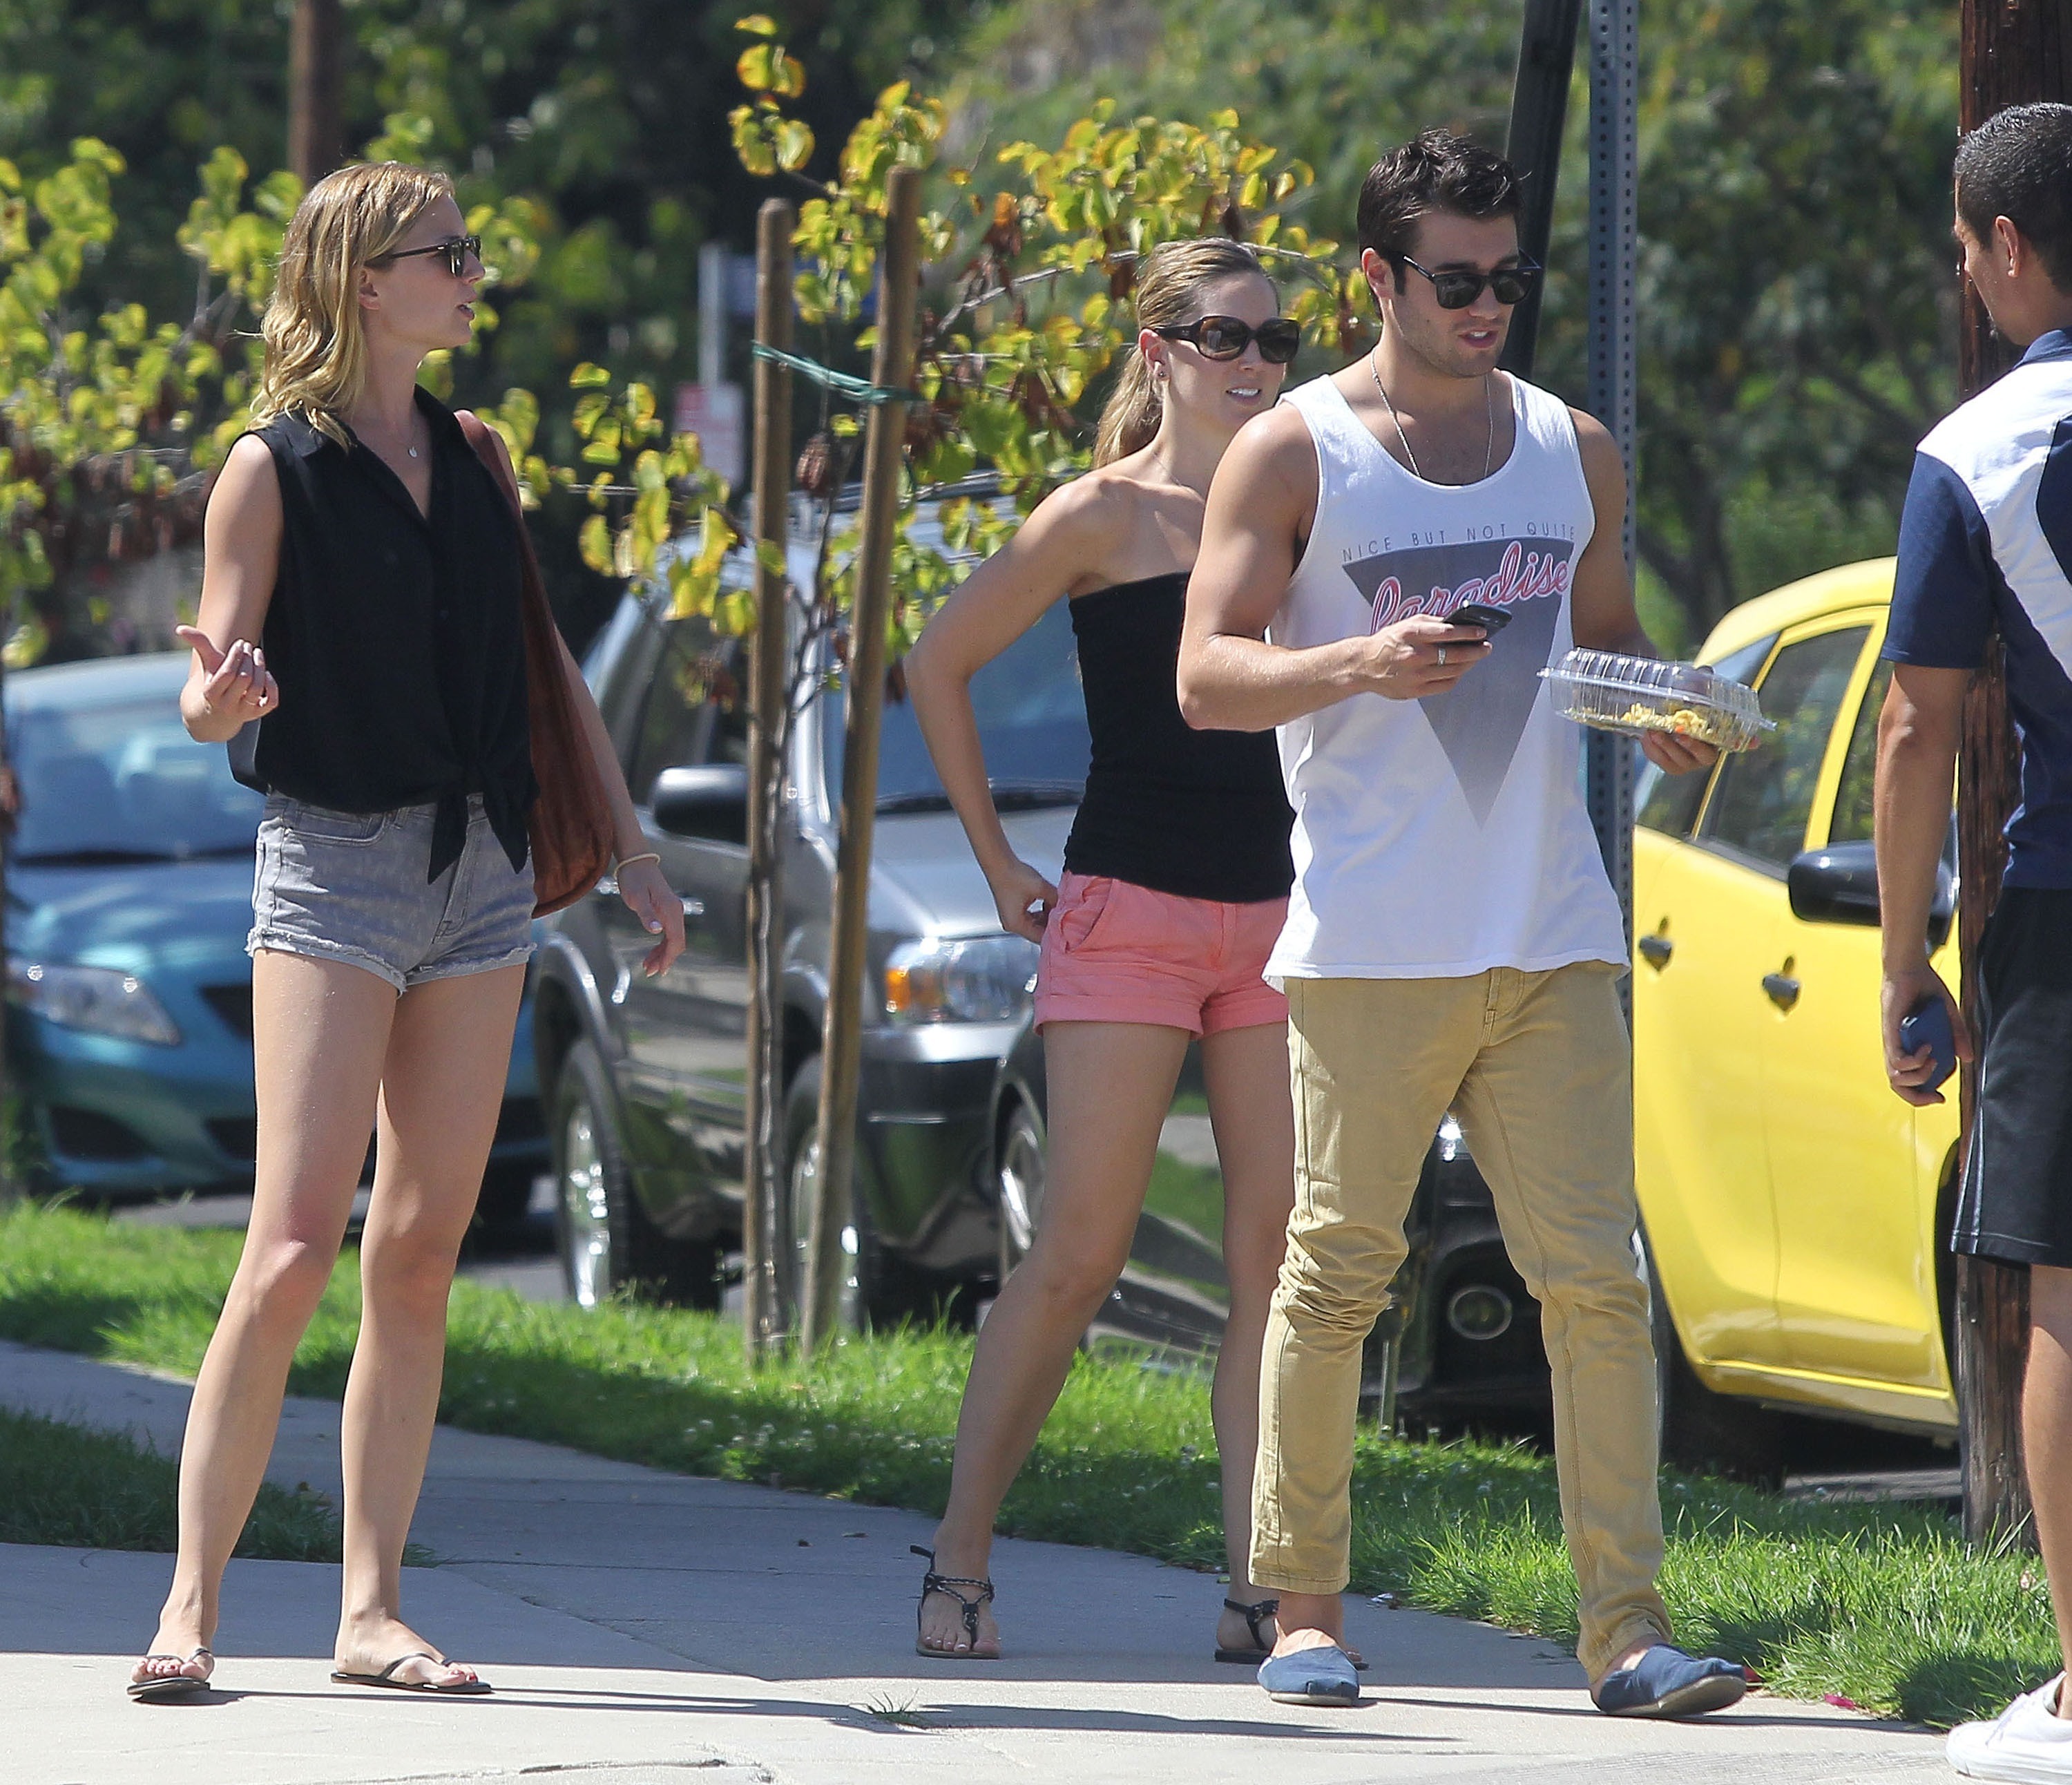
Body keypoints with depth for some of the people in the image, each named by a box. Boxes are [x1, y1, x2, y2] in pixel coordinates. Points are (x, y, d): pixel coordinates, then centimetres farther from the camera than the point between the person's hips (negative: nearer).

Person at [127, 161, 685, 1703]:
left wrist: (629, 846, 16)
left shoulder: (471, 459, 12)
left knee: (421, 1256, 3)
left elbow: (544, 662, 18)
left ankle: (374, 1609, 5)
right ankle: (193, 1604, -10)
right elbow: (214, 700, -6)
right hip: (335, 862, -6)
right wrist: (221, 691, -30)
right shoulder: (274, 469, -5)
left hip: (481, 869, 6)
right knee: (296, 1244, -13)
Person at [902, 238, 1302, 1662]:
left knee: (1282, 1261, -3)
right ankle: (960, 1563, 2)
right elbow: (941, 666, 2)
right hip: (1129, 909, -4)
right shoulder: (1106, 517, -2)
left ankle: (1262, 1592, -2)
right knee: (1080, 1253, -6)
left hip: (1280, 924, 4)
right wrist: (997, 863, 2)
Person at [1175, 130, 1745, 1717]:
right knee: (1337, 1274, -1)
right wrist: (1362, 663, -22)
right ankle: (1303, 1612, 10)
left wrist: (1666, 724, 2)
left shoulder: (1573, 451, 15)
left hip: (1555, 934, 3)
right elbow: (1207, 675, -3)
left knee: (1598, 1276, -5)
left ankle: (1628, 1627, -7)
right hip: (1371, 941, -3)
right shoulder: (1294, 453, 2)